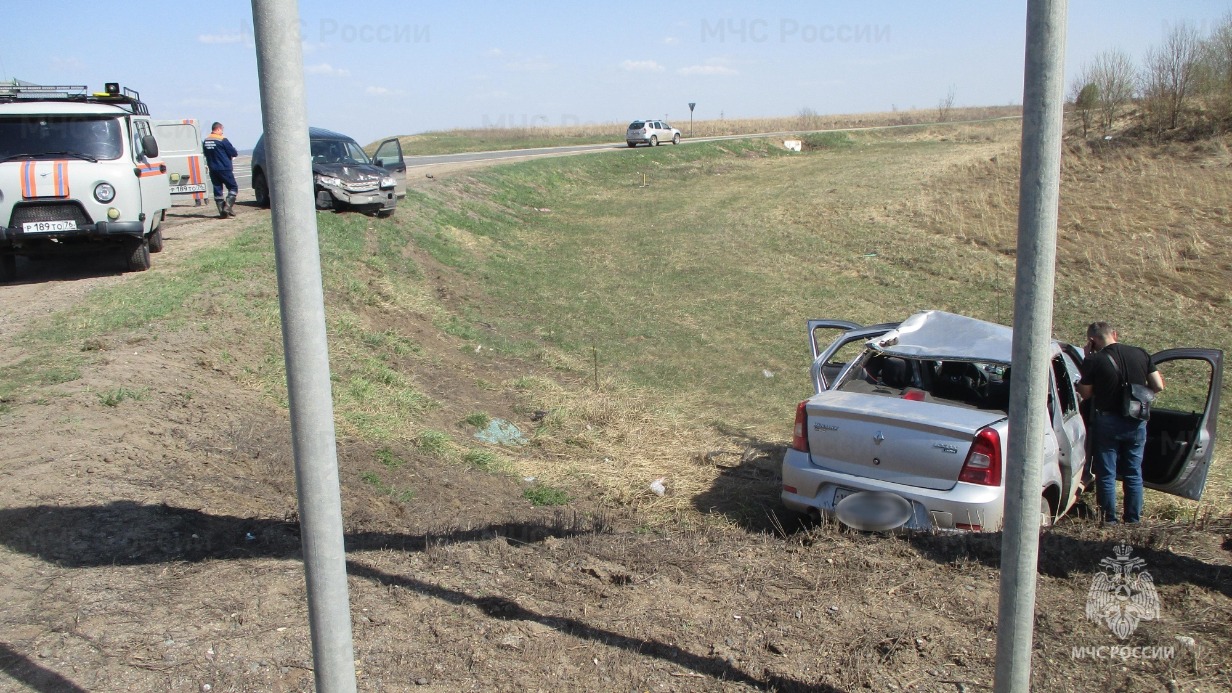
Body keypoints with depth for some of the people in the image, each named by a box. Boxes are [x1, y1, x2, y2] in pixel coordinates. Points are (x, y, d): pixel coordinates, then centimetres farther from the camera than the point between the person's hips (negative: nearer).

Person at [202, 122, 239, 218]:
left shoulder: (205, 141, 7)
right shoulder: (223, 140, -12)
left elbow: (206, 154, 17)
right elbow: (234, 153, -9)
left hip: (213, 170, 6)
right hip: (224, 169, -6)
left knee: (217, 190, 9)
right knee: (233, 187, 4)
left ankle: (222, 212, 6)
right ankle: (228, 207, -13)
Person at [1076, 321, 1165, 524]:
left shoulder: (1094, 361, -13)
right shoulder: (1141, 355, -1)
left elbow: (1085, 394, -2)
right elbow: (1158, 386, 2)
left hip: (1107, 421, -4)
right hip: (1136, 422, 4)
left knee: (1106, 473, 7)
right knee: (1134, 473, 14)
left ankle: (1109, 519, 10)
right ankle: (1133, 519, 19)